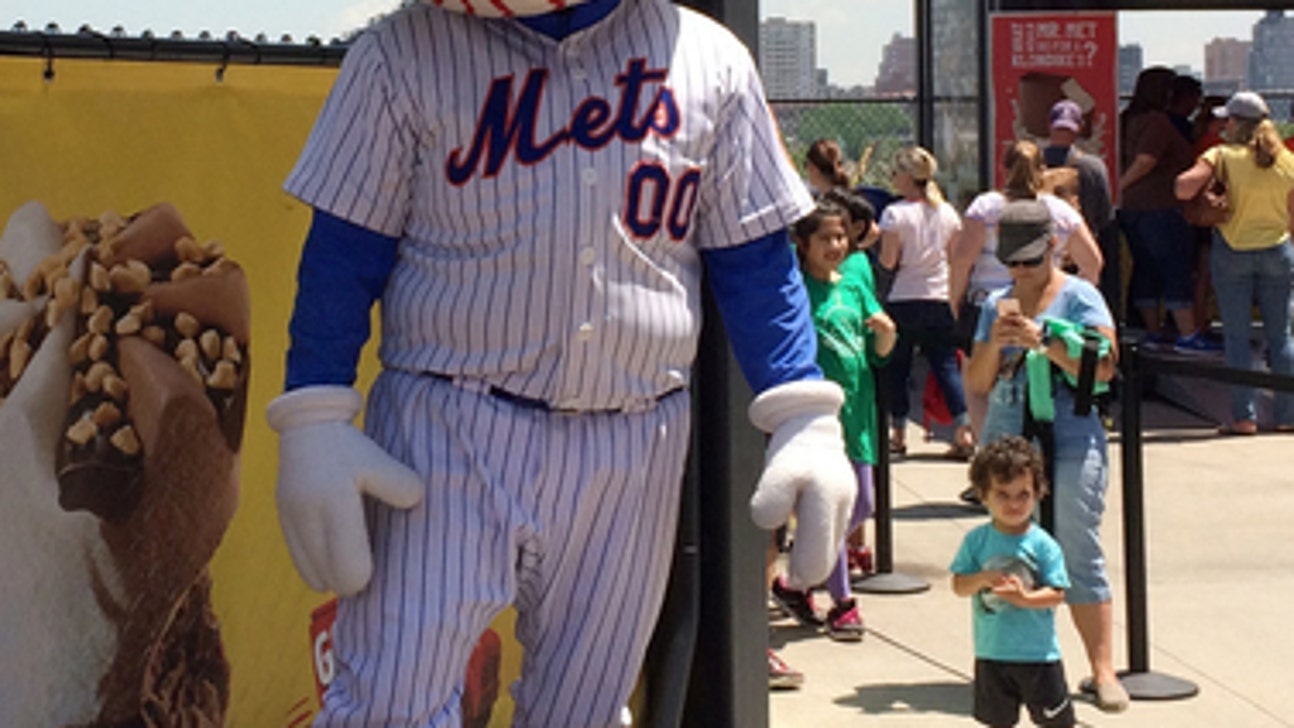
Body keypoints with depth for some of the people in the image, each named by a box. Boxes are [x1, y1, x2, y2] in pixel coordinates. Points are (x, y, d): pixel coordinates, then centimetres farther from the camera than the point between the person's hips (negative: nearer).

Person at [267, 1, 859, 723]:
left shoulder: (710, 59, 6)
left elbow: (755, 258, 7)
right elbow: (343, 251, 0)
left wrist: (807, 422, -1)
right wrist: (316, 426, -7)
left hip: (634, 456, 2)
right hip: (446, 428, -2)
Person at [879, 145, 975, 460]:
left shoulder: (895, 213, -12)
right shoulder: (947, 212, 4)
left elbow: (888, 261, -13)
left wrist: (879, 248, 7)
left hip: (904, 300, -4)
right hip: (941, 299, 4)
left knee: (898, 367, 8)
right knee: (946, 364, 7)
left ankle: (899, 434, 12)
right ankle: (964, 431, -1)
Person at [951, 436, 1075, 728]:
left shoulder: (1043, 545, -9)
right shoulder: (977, 541, -2)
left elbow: (1057, 594, -10)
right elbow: (959, 586, -3)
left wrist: (1024, 598, -26)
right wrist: (983, 578, -22)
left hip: (1039, 652, -2)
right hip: (991, 652, 2)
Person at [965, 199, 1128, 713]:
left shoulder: (1079, 296, 2)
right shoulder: (997, 303, 14)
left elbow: (1103, 366, -11)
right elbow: (975, 384, 11)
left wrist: (1042, 340, -18)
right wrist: (995, 342, -7)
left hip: (1071, 439, -4)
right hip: (1006, 439, 4)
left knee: (1078, 551, -8)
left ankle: (1103, 670, -5)